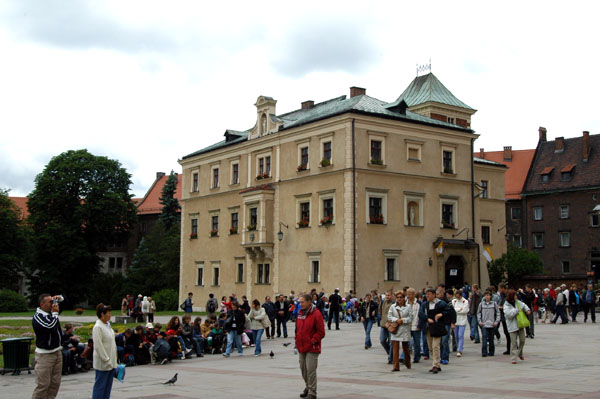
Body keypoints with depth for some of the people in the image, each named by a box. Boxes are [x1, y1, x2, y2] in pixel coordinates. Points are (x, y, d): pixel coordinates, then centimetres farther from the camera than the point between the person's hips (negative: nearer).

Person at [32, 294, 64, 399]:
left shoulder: (51, 312, 10)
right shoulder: (37, 317, -14)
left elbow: (63, 298, 28)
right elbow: (51, 327, -29)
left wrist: (59, 298, 6)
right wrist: (54, 313, -16)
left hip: (57, 352, 8)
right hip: (45, 354, -8)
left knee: (55, 383, 10)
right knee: (43, 384, -9)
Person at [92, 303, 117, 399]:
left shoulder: (107, 325, 12)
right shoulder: (97, 327, -15)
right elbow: (98, 346, -19)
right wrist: (106, 360, -20)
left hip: (111, 363, 8)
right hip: (103, 363, -8)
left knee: (108, 386, 12)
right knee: (100, 385, -2)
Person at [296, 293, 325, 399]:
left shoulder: (316, 314, -12)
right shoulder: (300, 313, 10)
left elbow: (321, 332, -12)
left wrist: (313, 341, -14)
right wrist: (297, 340, 12)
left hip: (312, 348, -7)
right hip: (301, 347, 7)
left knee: (311, 370, -7)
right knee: (303, 368, 14)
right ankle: (308, 387, 33)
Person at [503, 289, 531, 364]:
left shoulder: (517, 302, 5)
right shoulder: (506, 305, -12)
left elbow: (524, 305, 23)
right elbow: (508, 314, -25)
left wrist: (527, 310, 4)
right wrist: (517, 310, -18)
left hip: (520, 324, 6)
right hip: (512, 326, -6)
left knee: (522, 340, 11)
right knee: (514, 342, -6)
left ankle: (520, 353, 35)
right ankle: (513, 358, -1)